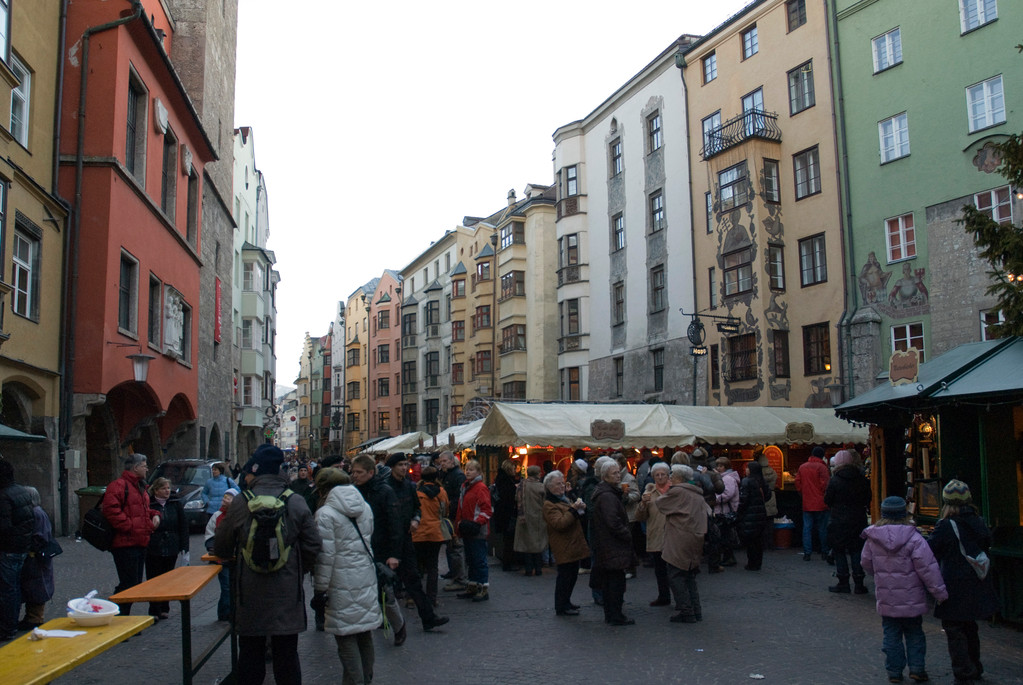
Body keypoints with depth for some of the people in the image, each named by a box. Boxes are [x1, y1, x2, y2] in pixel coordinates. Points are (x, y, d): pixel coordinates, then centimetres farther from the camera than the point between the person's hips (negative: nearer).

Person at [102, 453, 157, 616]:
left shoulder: (140, 487, 22)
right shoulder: (119, 486, -11)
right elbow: (111, 509, -24)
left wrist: (154, 516, 13)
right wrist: (129, 526, -23)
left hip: (139, 544, 10)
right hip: (125, 544, -10)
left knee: (135, 584, 14)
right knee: (128, 584, -10)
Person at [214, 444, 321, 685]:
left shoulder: (239, 505, -7)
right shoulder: (297, 504, -5)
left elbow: (221, 550, 3)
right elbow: (312, 547, -4)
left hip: (251, 595, 0)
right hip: (288, 593, 0)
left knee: (250, 655, 14)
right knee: (287, 655, 10)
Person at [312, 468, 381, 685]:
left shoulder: (325, 514, -13)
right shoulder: (365, 508, 7)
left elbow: (325, 556, -14)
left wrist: (320, 589, -8)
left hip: (342, 586, -7)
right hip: (366, 580, 7)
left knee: (346, 638, 1)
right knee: (364, 634, 17)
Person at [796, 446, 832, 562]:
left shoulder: (802, 467, 6)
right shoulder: (822, 467, -10)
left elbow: (798, 484, 7)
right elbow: (825, 484, -14)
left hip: (806, 504, 4)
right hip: (820, 504, -3)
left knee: (807, 528, 5)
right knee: (822, 528, 7)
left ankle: (807, 553, 3)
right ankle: (824, 552, 14)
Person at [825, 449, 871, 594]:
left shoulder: (835, 480, -12)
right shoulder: (862, 480, 0)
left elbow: (827, 501, -7)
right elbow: (867, 500, 9)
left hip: (839, 521, -4)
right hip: (858, 521, 4)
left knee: (839, 551, 7)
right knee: (856, 551, 11)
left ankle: (843, 582, 8)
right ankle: (859, 584, 11)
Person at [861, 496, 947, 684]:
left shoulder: (872, 539, -5)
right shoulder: (914, 538, -14)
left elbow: (866, 564, 8)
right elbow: (928, 568, -15)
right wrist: (940, 592, -8)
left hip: (886, 598, 2)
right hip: (911, 598, -2)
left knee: (891, 635, 11)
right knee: (914, 633, 15)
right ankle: (916, 667, 14)